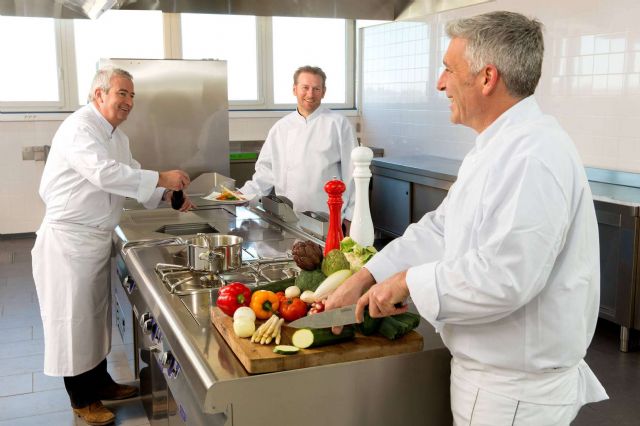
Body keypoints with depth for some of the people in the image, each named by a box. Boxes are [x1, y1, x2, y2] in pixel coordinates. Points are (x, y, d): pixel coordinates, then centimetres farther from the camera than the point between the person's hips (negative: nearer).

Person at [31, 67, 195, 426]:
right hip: (69, 239, -9)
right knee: (74, 318, 3)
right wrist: (161, 178, -30)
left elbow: (131, 178, 14)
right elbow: (104, 173, -32)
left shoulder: (117, 136, 12)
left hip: (98, 238, 9)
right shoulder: (79, 128, -19)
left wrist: (167, 195, -2)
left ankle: (100, 381, 35)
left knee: (97, 313, 19)